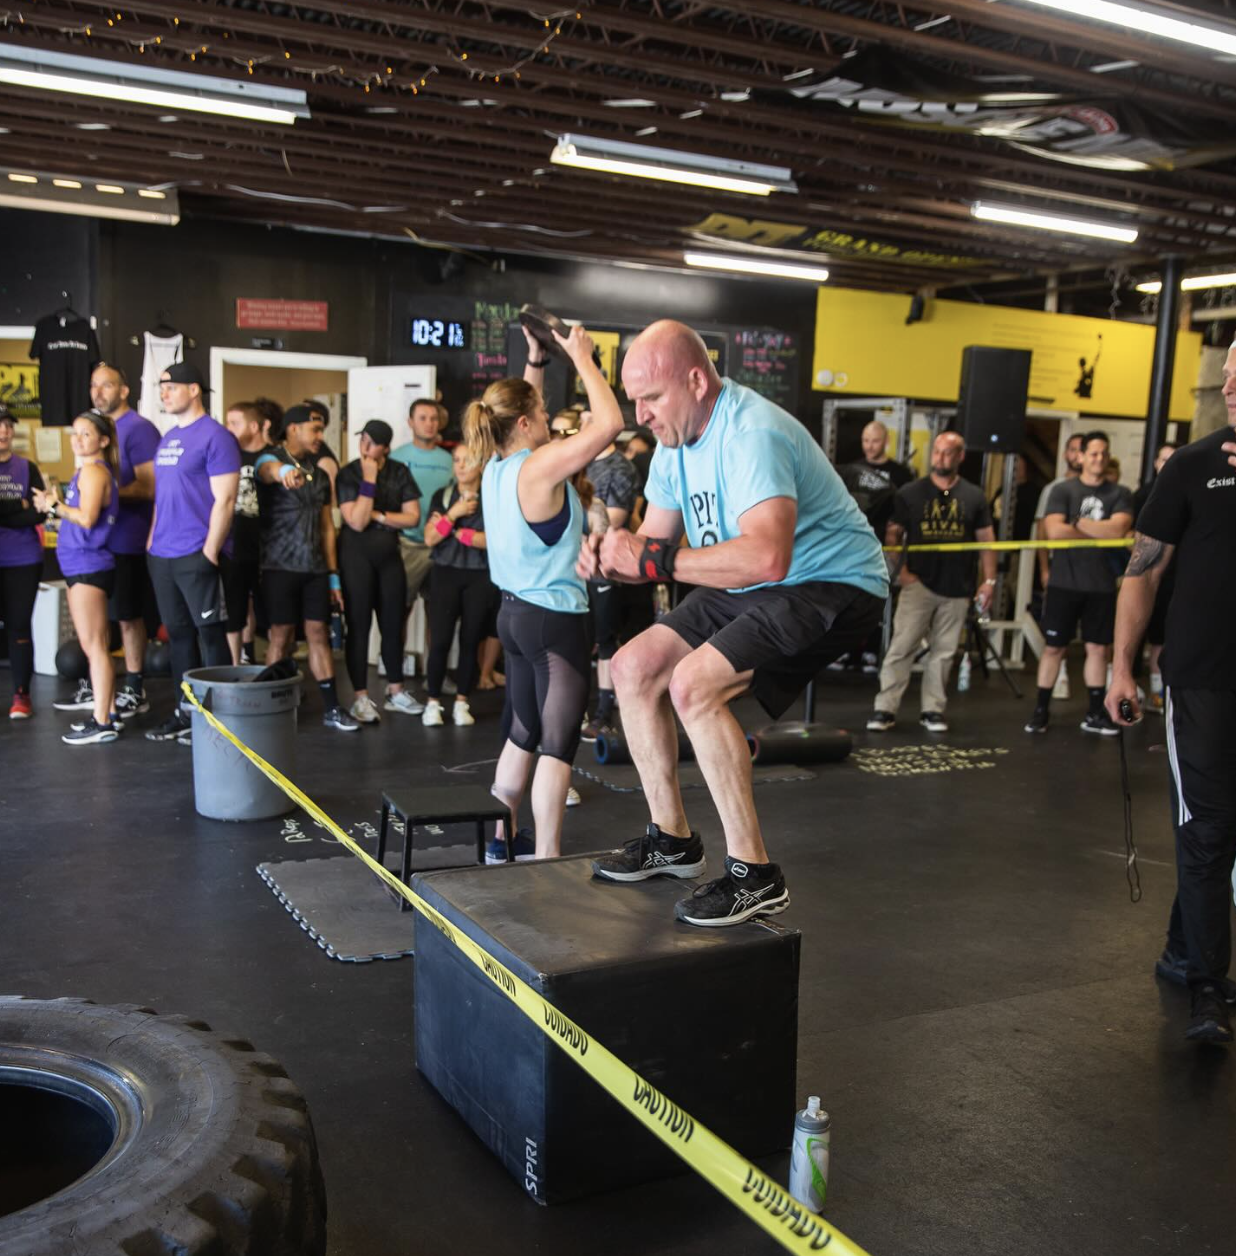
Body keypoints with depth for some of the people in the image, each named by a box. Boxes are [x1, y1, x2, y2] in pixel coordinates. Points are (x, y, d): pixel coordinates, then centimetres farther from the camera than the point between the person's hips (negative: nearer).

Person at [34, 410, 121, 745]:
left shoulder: (94, 470, -11)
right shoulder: (87, 470, 18)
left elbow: (86, 518, -21)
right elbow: (80, 514, 15)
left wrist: (54, 505, -9)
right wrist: (54, 505, 3)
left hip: (88, 566, -10)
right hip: (82, 565, 10)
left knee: (92, 645, -8)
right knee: (96, 644, 14)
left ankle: (102, 723, -5)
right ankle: (108, 712, 22)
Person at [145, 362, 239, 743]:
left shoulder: (215, 436, -10)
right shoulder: (167, 438, 16)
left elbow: (224, 500, -15)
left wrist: (210, 552, -17)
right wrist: (152, 540, 17)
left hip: (196, 556, -8)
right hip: (162, 556, 8)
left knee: (210, 633, 0)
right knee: (177, 633, 13)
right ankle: (183, 711, 22)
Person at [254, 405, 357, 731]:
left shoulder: (320, 475, 16)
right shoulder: (272, 460, -3)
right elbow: (268, 469, -31)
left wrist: (333, 575, 11)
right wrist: (284, 471, -56)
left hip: (316, 568, 5)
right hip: (280, 567, -5)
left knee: (319, 634, 5)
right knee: (281, 637, -2)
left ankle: (332, 708, 9)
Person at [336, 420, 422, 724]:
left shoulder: (400, 472, 1)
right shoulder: (349, 474, -8)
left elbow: (412, 516, -4)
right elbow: (356, 521, -19)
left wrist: (377, 515, -13)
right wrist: (369, 480, -19)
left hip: (390, 554, 3)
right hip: (357, 554, -3)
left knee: (393, 624, 9)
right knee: (359, 626, 0)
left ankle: (395, 691, 21)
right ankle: (360, 697, 5)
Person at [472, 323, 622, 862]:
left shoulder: (497, 466, 6)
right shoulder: (540, 466, -18)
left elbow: (518, 406, 24)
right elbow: (609, 422, -21)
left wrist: (536, 356, 17)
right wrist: (582, 357, -11)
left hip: (516, 611, 9)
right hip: (555, 619, -9)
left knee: (523, 732, 18)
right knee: (558, 743, -2)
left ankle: (502, 839, 27)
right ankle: (547, 857, 2)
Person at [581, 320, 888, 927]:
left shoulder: (752, 434, -26)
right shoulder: (677, 439, 4)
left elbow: (767, 557, -39)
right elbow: (653, 542, 9)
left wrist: (655, 561, -32)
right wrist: (612, 558, -14)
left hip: (831, 586, -10)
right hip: (749, 589, 10)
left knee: (693, 683, -27)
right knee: (633, 667, 3)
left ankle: (754, 876, -15)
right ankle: (673, 840, 15)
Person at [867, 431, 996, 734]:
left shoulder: (973, 497, 7)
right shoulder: (910, 493, 3)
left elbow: (986, 539, 9)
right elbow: (893, 534, 5)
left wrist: (989, 580, 3)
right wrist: (900, 569, -6)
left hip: (957, 589, 2)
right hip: (919, 583, -2)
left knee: (943, 652, 7)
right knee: (901, 647, -7)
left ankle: (933, 710, 16)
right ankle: (885, 709, -4)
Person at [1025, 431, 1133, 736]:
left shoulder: (1120, 494, 5)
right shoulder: (1063, 490, 0)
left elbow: (1119, 529, -12)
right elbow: (1054, 531, -14)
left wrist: (1079, 523, -9)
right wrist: (1101, 531, -8)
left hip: (1101, 586, 2)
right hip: (1064, 583, -2)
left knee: (1098, 649, 7)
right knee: (1053, 647, 3)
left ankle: (1095, 714, 17)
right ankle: (1041, 710, 13)